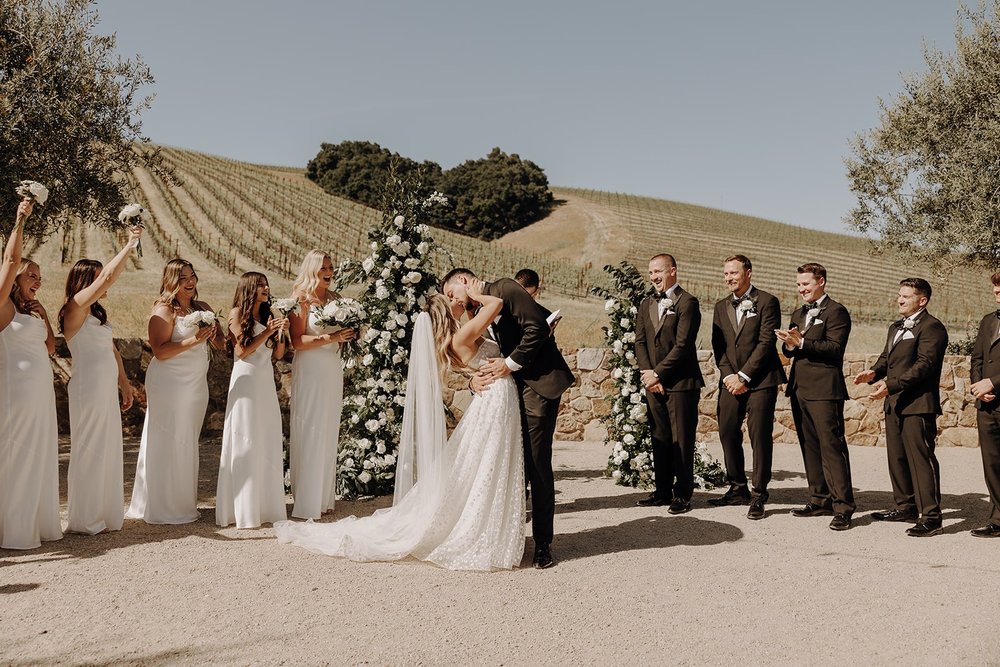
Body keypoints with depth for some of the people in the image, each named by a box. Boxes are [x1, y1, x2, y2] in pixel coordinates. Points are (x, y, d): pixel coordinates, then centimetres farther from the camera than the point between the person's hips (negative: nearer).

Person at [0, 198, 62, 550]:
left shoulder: (30, 311, 16)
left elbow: (50, 347, 14)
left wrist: (42, 313, 5)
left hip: (41, 392, 8)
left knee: (39, 457, 12)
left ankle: (36, 523, 21)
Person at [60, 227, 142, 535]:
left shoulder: (97, 313, 16)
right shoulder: (75, 308, -10)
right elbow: (108, 277, -20)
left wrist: (124, 383, 19)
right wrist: (130, 245, -15)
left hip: (108, 388, 8)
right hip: (88, 388, -8)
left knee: (108, 450, 12)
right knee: (88, 451, -1)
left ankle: (105, 514, 21)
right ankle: (85, 519, 9)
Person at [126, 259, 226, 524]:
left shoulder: (202, 308, 11)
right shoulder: (163, 311, -9)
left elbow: (221, 344, 12)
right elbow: (160, 351, -18)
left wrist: (215, 336, -9)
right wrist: (193, 340, -24)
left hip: (196, 384, 7)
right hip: (170, 385, -7)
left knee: (188, 443, 12)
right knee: (168, 442, -2)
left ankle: (183, 503, 22)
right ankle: (162, 508, 8)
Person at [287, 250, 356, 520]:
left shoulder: (335, 299, 11)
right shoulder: (302, 299, -7)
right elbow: (297, 341, -14)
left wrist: (349, 334, 0)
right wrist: (330, 338, -21)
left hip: (333, 370, 6)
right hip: (310, 370, -6)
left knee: (329, 432, 9)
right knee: (309, 432, -3)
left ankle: (324, 497, 17)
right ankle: (306, 501, 4)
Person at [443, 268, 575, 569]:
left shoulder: (504, 288, -4)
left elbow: (538, 328, -14)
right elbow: (485, 360, 18)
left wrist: (510, 363, -13)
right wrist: (475, 380, -3)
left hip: (538, 384, -8)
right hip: (508, 390, 8)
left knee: (537, 464, -6)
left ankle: (543, 543, 3)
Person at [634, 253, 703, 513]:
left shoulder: (687, 302, -6)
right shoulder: (646, 304, 16)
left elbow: (683, 344, -13)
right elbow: (640, 341, 11)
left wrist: (658, 373, -13)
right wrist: (647, 372, -4)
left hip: (681, 383, -6)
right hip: (654, 383, 6)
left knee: (682, 440, -2)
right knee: (659, 439, 11)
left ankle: (682, 495, 5)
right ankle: (662, 490, 19)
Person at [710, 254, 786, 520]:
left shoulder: (767, 302, -2)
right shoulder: (721, 307, 15)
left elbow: (766, 343, -9)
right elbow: (718, 345, 12)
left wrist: (743, 377, -13)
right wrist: (728, 375, -3)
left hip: (760, 380, -5)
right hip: (731, 381, 6)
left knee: (760, 437, -4)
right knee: (727, 433, 5)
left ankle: (758, 495, 3)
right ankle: (738, 489, 18)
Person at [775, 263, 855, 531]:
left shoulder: (836, 312, -5)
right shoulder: (798, 313, 21)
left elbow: (835, 348, -16)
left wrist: (802, 342, -23)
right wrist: (789, 344, -5)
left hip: (824, 390, -8)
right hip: (799, 388, 8)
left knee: (832, 446, -9)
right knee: (810, 446, 11)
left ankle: (843, 506, -6)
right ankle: (820, 499, 19)